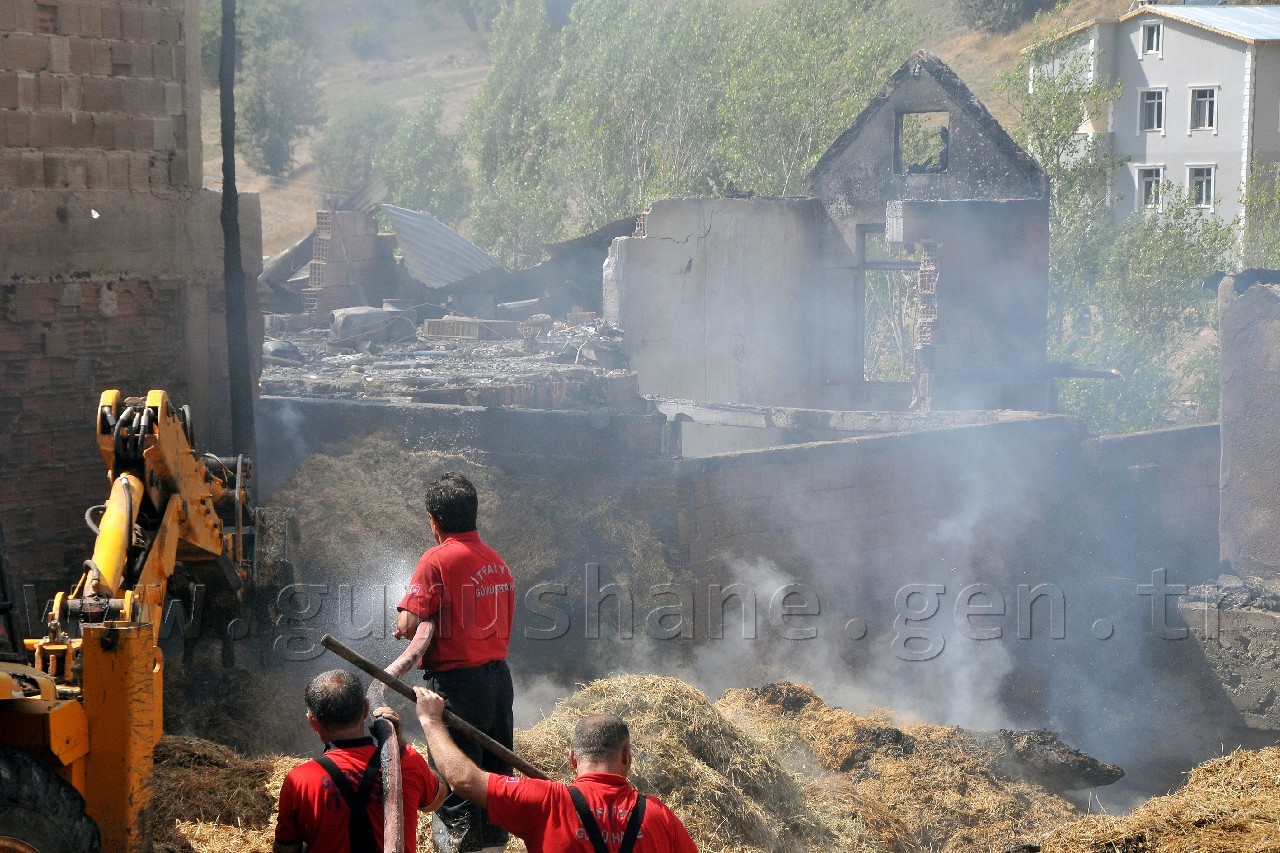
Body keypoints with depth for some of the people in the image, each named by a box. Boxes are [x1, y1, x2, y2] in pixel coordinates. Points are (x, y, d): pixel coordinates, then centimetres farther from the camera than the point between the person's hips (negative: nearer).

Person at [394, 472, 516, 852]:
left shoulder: (437, 560, -12)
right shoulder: (497, 562, 10)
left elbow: (409, 626, -17)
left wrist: (415, 628, 6)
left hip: (455, 681, -8)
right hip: (499, 675, 8)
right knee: (494, 768, 15)